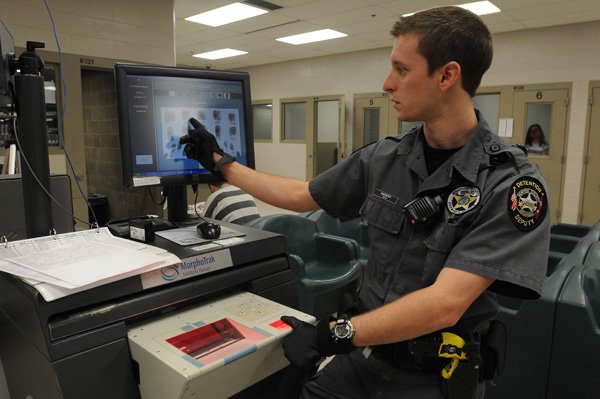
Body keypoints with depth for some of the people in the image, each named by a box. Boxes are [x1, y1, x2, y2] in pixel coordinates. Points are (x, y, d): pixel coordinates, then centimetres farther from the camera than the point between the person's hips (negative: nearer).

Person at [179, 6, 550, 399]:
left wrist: (334, 334, -27)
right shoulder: (382, 158, -4)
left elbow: (445, 303, -26)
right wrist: (220, 162, 10)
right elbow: (300, 196, 6)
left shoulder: (510, 183, -19)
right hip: (362, 353, 4)